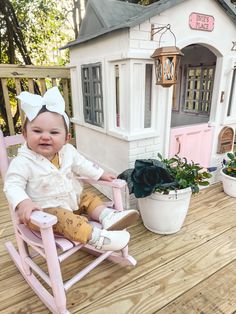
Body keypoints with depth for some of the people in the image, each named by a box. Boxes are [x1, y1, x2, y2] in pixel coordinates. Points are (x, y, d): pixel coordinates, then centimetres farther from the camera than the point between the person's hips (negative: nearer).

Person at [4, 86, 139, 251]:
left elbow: (82, 165, 10)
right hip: (45, 209, -6)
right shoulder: (23, 162, -19)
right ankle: (95, 236, -37)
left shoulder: (68, 151, -4)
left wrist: (101, 174, 10)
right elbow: (13, 185, -20)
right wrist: (23, 202, -38)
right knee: (60, 218, -30)